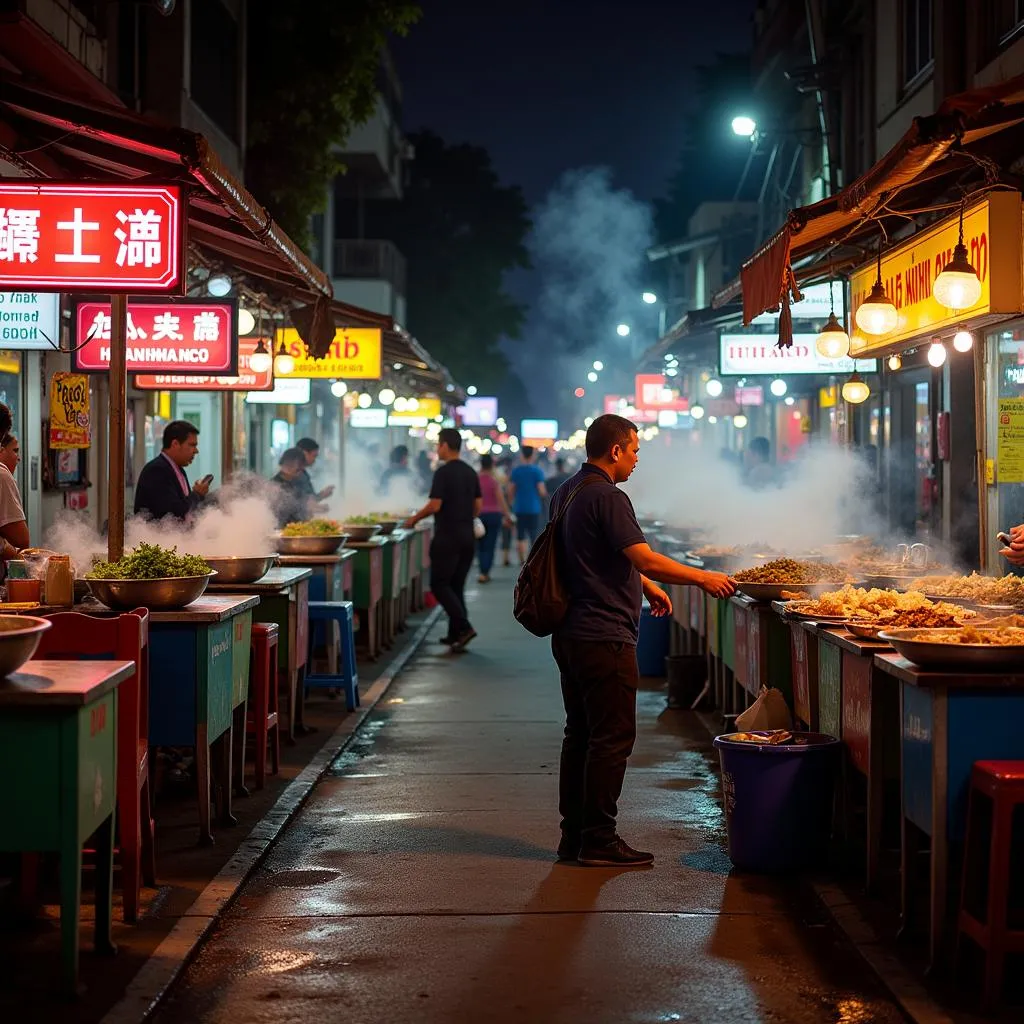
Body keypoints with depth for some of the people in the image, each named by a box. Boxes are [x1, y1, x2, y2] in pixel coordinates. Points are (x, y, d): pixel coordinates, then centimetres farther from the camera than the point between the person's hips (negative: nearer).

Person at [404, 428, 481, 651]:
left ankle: (464, 627, -14)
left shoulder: (443, 472, -13)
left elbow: (435, 505, -17)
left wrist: (414, 519, -4)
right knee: (456, 586, 13)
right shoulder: (471, 472, 10)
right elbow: (478, 506, 13)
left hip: (447, 537, -7)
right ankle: (456, 634, 13)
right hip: (467, 536, 7)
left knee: (439, 585, -1)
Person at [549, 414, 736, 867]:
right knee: (612, 737, -4)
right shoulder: (607, 498, -16)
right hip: (604, 636, -10)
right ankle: (598, 841, 0)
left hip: (570, 634, 10)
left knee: (581, 734, 14)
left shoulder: (565, 493, 15)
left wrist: (644, 584, 29)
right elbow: (646, 560, -20)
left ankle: (574, 835, 19)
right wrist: (703, 578, -10)